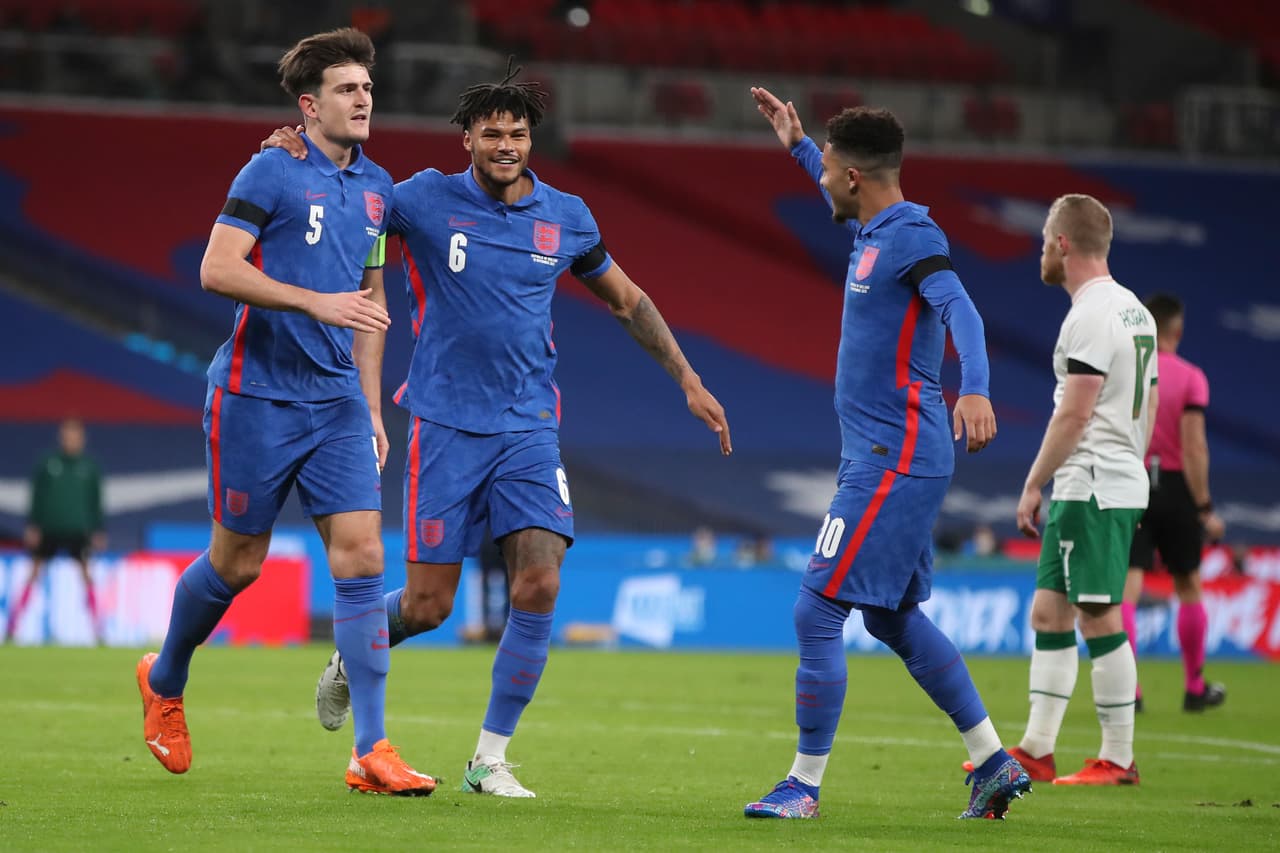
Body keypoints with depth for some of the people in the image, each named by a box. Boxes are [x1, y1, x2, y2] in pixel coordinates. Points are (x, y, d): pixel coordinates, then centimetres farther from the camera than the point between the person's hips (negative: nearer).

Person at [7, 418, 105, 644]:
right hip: (48, 530, 0)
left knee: (86, 575, -4)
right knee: (34, 574, 2)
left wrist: (98, 530, 7)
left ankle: (98, 632, 0)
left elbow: (95, 501, 9)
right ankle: (12, 628, 6)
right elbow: (37, 496, 4)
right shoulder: (48, 462, 1)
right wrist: (32, 526, -1)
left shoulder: (89, 466, 3)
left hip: (78, 530, 0)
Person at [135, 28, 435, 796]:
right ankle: (165, 682, 34)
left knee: (362, 553, -8)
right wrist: (316, 302, -24)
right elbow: (217, 269, -17)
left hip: (336, 401, 5)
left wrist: (371, 406, 19)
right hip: (256, 395, -5)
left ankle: (372, 752, -10)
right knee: (239, 561, 5)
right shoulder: (273, 172, -8)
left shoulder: (376, 187, 12)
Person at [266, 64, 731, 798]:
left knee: (539, 586, -14)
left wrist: (688, 381, 17)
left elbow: (627, 301, 19)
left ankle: (491, 758, -1)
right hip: (447, 426, -2)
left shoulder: (566, 218, 5)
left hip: (529, 427, 2)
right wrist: (296, 157, -13)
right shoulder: (426, 201, -4)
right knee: (428, 605, -3)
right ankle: (350, 661, 32)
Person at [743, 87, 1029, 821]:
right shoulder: (874, 231, 12)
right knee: (894, 618, 17)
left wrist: (974, 390, -47)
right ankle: (995, 763, 22)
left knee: (818, 612, -9)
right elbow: (843, 203, 38)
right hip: (884, 458, 10)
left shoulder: (911, 237, -15)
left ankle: (806, 785, -3)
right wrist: (797, 144, 39)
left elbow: (961, 311, -31)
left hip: (892, 464, -10)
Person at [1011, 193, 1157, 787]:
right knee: (1048, 613, 11)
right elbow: (1147, 409, 19)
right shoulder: (1135, 311, 16)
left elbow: (1075, 413, -19)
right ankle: (1036, 750, 13)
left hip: (1091, 490, -10)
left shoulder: (1092, 315, -15)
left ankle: (1118, 759, -3)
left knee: (1100, 619, -6)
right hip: (1121, 483, 10)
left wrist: (1033, 484, -13)